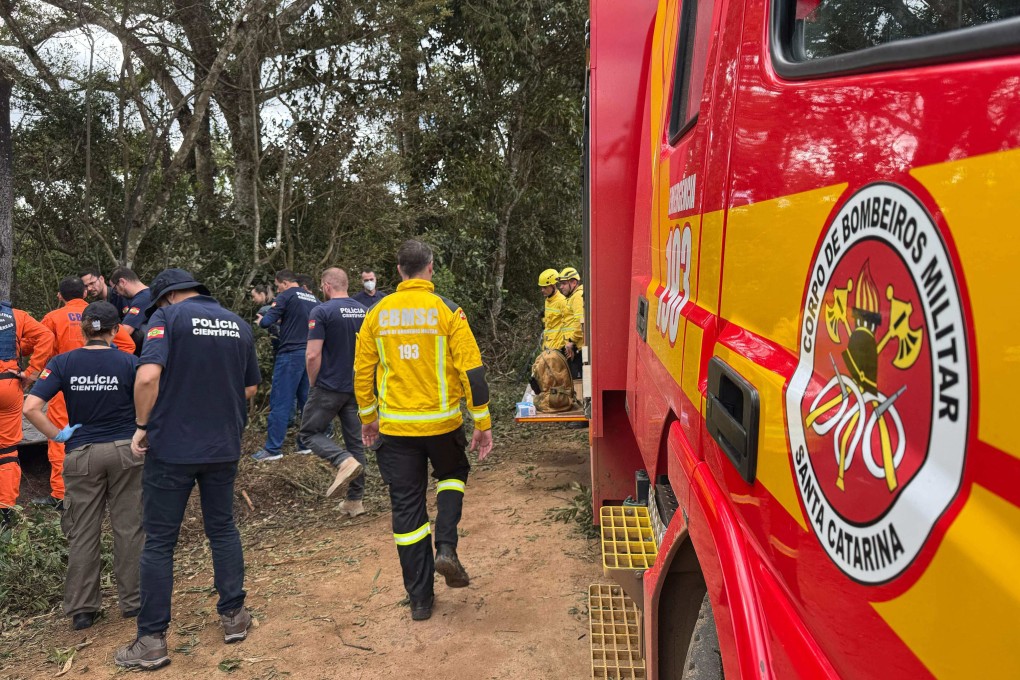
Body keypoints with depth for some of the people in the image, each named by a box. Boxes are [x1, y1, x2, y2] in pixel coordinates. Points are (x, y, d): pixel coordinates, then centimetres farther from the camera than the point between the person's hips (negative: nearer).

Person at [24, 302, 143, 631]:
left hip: (82, 455, 1)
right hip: (126, 451, -1)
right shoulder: (129, 362, -8)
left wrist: (58, 435, -2)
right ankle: (132, 600, 20)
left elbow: (30, 408, -13)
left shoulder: (62, 363, -4)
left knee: (83, 533, 11)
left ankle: (81, 610, 19)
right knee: (128, 527, 10)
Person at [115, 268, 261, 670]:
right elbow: (250, 388, 12)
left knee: (159, 541, 6)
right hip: (224, 446, 4)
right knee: (223, 529, 18)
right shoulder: (238, 324, 7)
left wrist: (142, 425, -9)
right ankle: (233, 615, 25)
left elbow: (148, 376, -22)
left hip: (172, 446, -4)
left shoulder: (167, 316, -8)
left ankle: (152, 641, 13)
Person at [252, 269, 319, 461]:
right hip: (310, 354, 6)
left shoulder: (285, 297, -6)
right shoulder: (314, 299, 13)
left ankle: (273, 449, -2)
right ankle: (307, 443, 16)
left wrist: (261, 320, 11)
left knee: (281, 402, -3)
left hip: (290, 355, -6)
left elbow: (266, 322, -13)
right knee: (307, 401, 12)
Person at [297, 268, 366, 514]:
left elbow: (313, 355, -16)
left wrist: (313, 384, -2)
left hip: (329, 387, -6)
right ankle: (355, 500, 14)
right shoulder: (363, 311, 7)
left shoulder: (322, 312, -12)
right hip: (357, 388, 6)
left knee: (310, 432, 9)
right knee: (355, 440, 10)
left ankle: (344, 461, -16)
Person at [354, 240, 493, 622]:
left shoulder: (378, 313, 2)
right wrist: (483, 423, -2)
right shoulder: (446, 310, -7)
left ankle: (419, 599, 18)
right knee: (453, 474, 28)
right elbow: (472, 370, -10)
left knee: (406, 508, 10)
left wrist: (368, 418, 20)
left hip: (395, 426, 2)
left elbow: (362, 371, 7)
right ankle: (446, 547, 8)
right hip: (441, 422, -2)